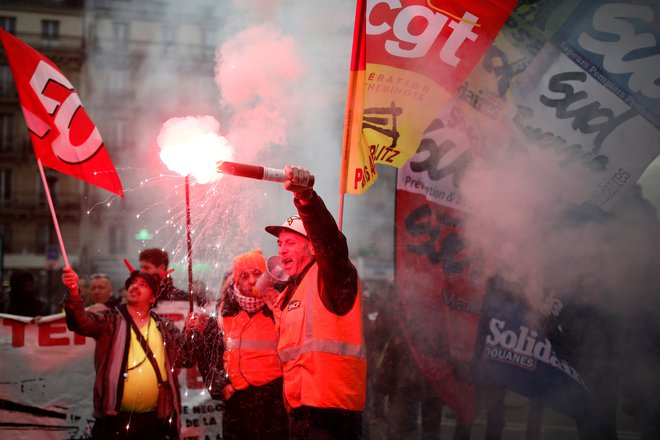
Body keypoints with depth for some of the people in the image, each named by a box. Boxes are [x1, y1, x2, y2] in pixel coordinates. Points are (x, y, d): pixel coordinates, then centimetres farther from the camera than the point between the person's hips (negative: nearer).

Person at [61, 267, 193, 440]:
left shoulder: (164, 327, 12)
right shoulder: (111, 320, 3)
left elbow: (185, 359, 9)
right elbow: (81, 322, -14)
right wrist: (74, 292, -33)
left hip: (154, 420, 3)